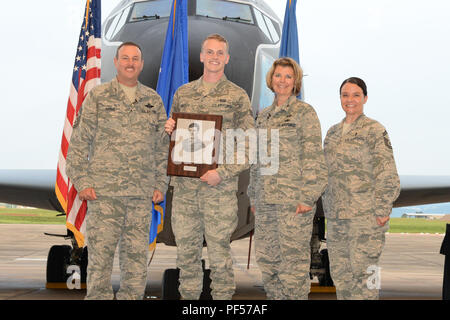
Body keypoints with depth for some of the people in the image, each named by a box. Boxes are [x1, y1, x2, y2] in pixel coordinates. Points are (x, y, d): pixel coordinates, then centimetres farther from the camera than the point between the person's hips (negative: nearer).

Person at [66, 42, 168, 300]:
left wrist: (161, 185, 9)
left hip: (142, 193, 3)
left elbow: (163, 147, 16)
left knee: (137, 254, 6)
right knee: (101, 253, -3)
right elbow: (79, 143, 2)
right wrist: (82, 182, -5)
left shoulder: (153, 101, 13)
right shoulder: (98, 97, 4)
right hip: (104, 191, -3)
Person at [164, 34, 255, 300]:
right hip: (184, 185, 4)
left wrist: (222, 173, -13)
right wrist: (169, 130, -2)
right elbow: (172, 137, 22)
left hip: (220, 188, -3)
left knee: (219, 250, 1)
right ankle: (189, 295, 22)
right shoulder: (183, 93, 13)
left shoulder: (238, 96, 2)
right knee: (186, 249, 9)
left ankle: (223, 297, 13)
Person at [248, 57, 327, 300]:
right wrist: (253, 196, 17)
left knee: (293, 259, -5)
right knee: (266, 259, 8)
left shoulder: (304, 113, -1)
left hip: (294, 198, -6)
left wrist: (308, 197, -13)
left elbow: (314, 157, -7)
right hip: (265, 199, 7)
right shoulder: (264, 116, 17)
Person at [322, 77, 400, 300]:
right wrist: (328, 209, 16)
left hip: (365, 214, -7)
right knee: (339, 273, 9)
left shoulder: (374, 130, -4)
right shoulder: (333, 132, 16)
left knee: (362, 271, -7)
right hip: (335, 216, 7)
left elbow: (387, 175, -8)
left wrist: (382, 212, -13)